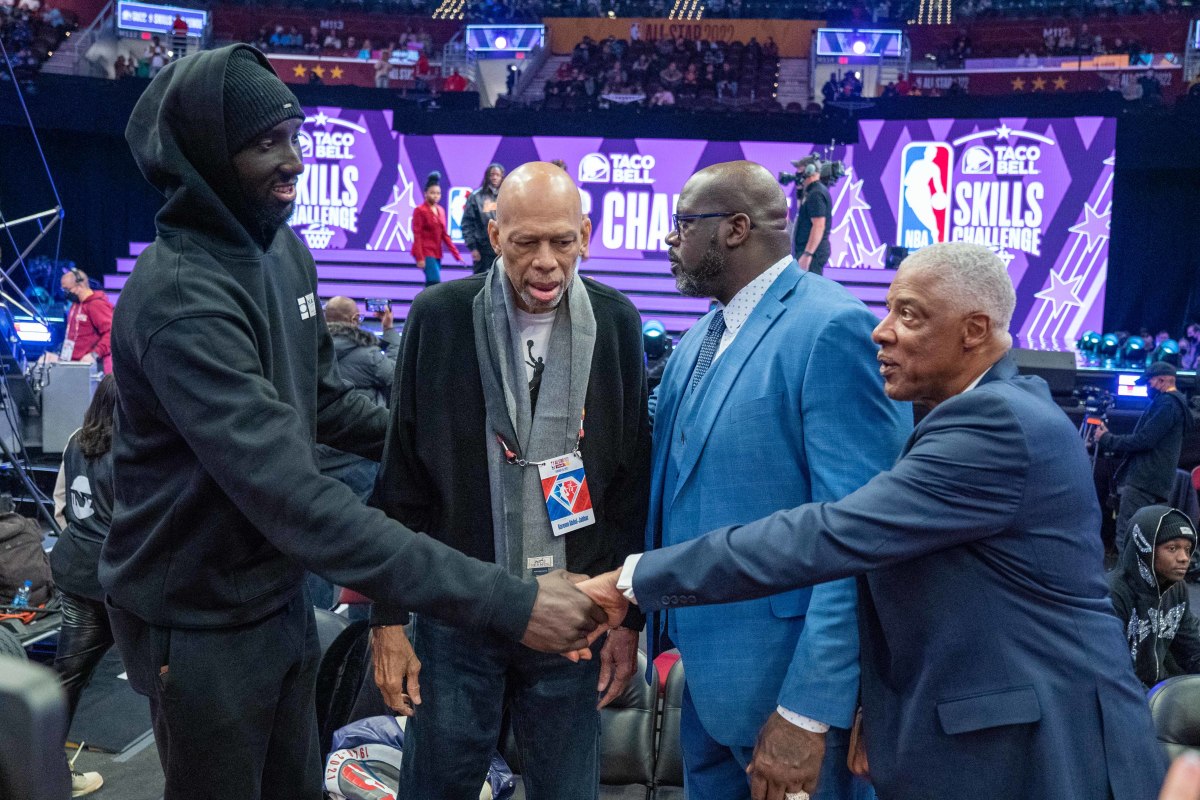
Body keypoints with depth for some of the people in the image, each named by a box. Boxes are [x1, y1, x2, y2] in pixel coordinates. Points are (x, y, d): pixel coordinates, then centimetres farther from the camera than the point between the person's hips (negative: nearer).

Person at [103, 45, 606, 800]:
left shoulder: (281, 246, -2)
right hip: (202, 618, -6)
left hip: (280, 591, 7)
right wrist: (505, 600, -40)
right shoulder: (181, 299, -30)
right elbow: (295, 500, -37)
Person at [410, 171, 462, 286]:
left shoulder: (440, 211, 11)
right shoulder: (420, 210, -7)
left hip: (436, 253, 7)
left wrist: (456, 254, 10)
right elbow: (417, 235, -10)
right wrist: (419, 257, -18)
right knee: (435, 283, -16)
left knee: (431, 285, 8)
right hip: (425, 253, -7)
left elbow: (444, 234, 14)